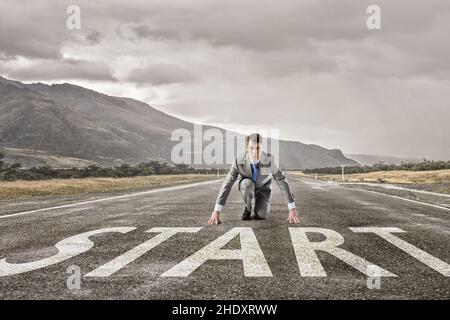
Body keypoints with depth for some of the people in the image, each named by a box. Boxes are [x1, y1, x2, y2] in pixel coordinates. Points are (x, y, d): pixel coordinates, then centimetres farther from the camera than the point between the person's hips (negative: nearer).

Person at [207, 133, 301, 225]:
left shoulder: (269, 159, -35)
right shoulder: (239, 161, -34)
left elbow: (282, 181, -29)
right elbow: (227, 184, -32)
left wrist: (292, 209, -32)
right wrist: (216, 211, -36)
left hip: (262, 186, 0)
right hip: (247, 185, 0)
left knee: (261, 215, -21)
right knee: (248, 184, -38)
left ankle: (262, 204, 15)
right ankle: (247, 208, -7)